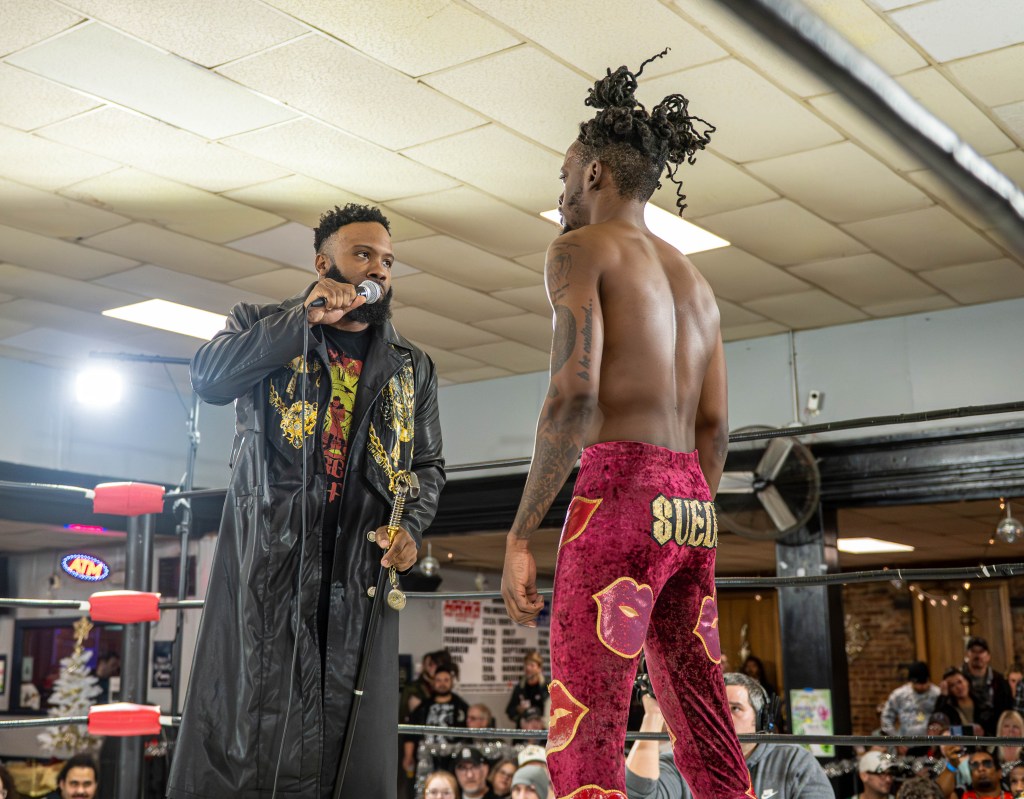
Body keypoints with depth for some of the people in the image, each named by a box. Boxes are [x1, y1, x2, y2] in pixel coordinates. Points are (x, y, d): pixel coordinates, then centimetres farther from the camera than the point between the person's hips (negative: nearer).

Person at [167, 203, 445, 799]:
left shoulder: (413, 368, 18)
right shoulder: (263, 326, 12)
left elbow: (428, 465, 18)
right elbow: (209, 378, -8)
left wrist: (412, 528, -2)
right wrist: (304, 318, -13)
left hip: (363, 564, 2)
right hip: (268, 552, -2)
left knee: (353, 731, 0)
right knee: (246, 714, -4)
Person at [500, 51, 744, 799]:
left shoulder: (580, 248, 2)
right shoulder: (695, 281, 25)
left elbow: (575, 395, -13)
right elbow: (715, 429, 20)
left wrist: (518, 537, -10)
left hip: (620, 499, -8)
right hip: (689, 516, 8)